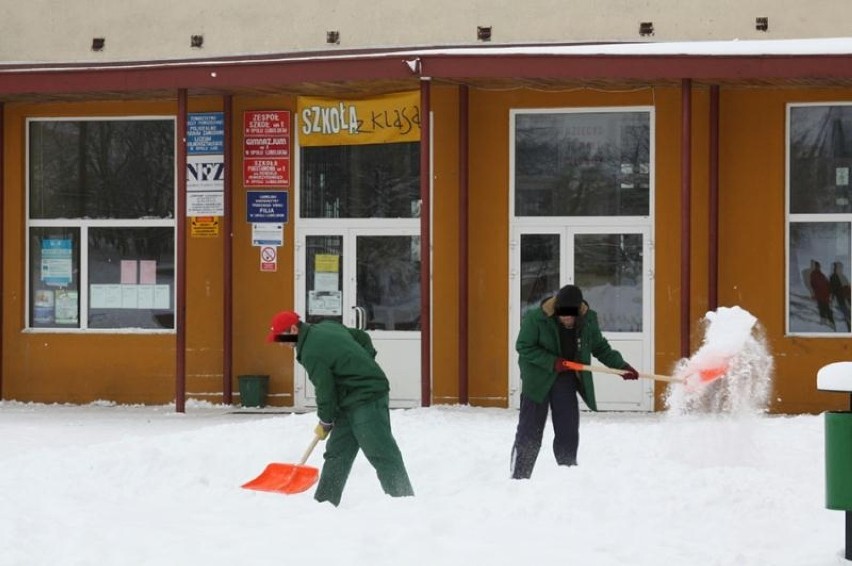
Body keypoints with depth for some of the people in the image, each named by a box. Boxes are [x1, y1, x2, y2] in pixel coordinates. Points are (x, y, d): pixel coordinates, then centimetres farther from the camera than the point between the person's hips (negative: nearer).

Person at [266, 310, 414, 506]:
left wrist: (325, 422, 2)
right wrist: (364, 366, 14)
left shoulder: (311, 353, -18)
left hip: (366, 399, -11)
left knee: (382, 454, -12)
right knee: (336, 453, 12)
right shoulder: (326, 327, 10)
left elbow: (325, 389, -13)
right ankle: (323, 502, 17)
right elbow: (363, 337, 20)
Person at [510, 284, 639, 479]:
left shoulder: (588, 320, -4)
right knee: (530, 432, -3)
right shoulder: (535, 318, -17)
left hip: (567, 380, 3)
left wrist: (621, 366, 1)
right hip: (538, 379, -3)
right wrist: (552, 362, -21)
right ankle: (519, 477, 3)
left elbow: (601, 347, 10)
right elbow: (524, 347, -13)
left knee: (568, 432, 3)